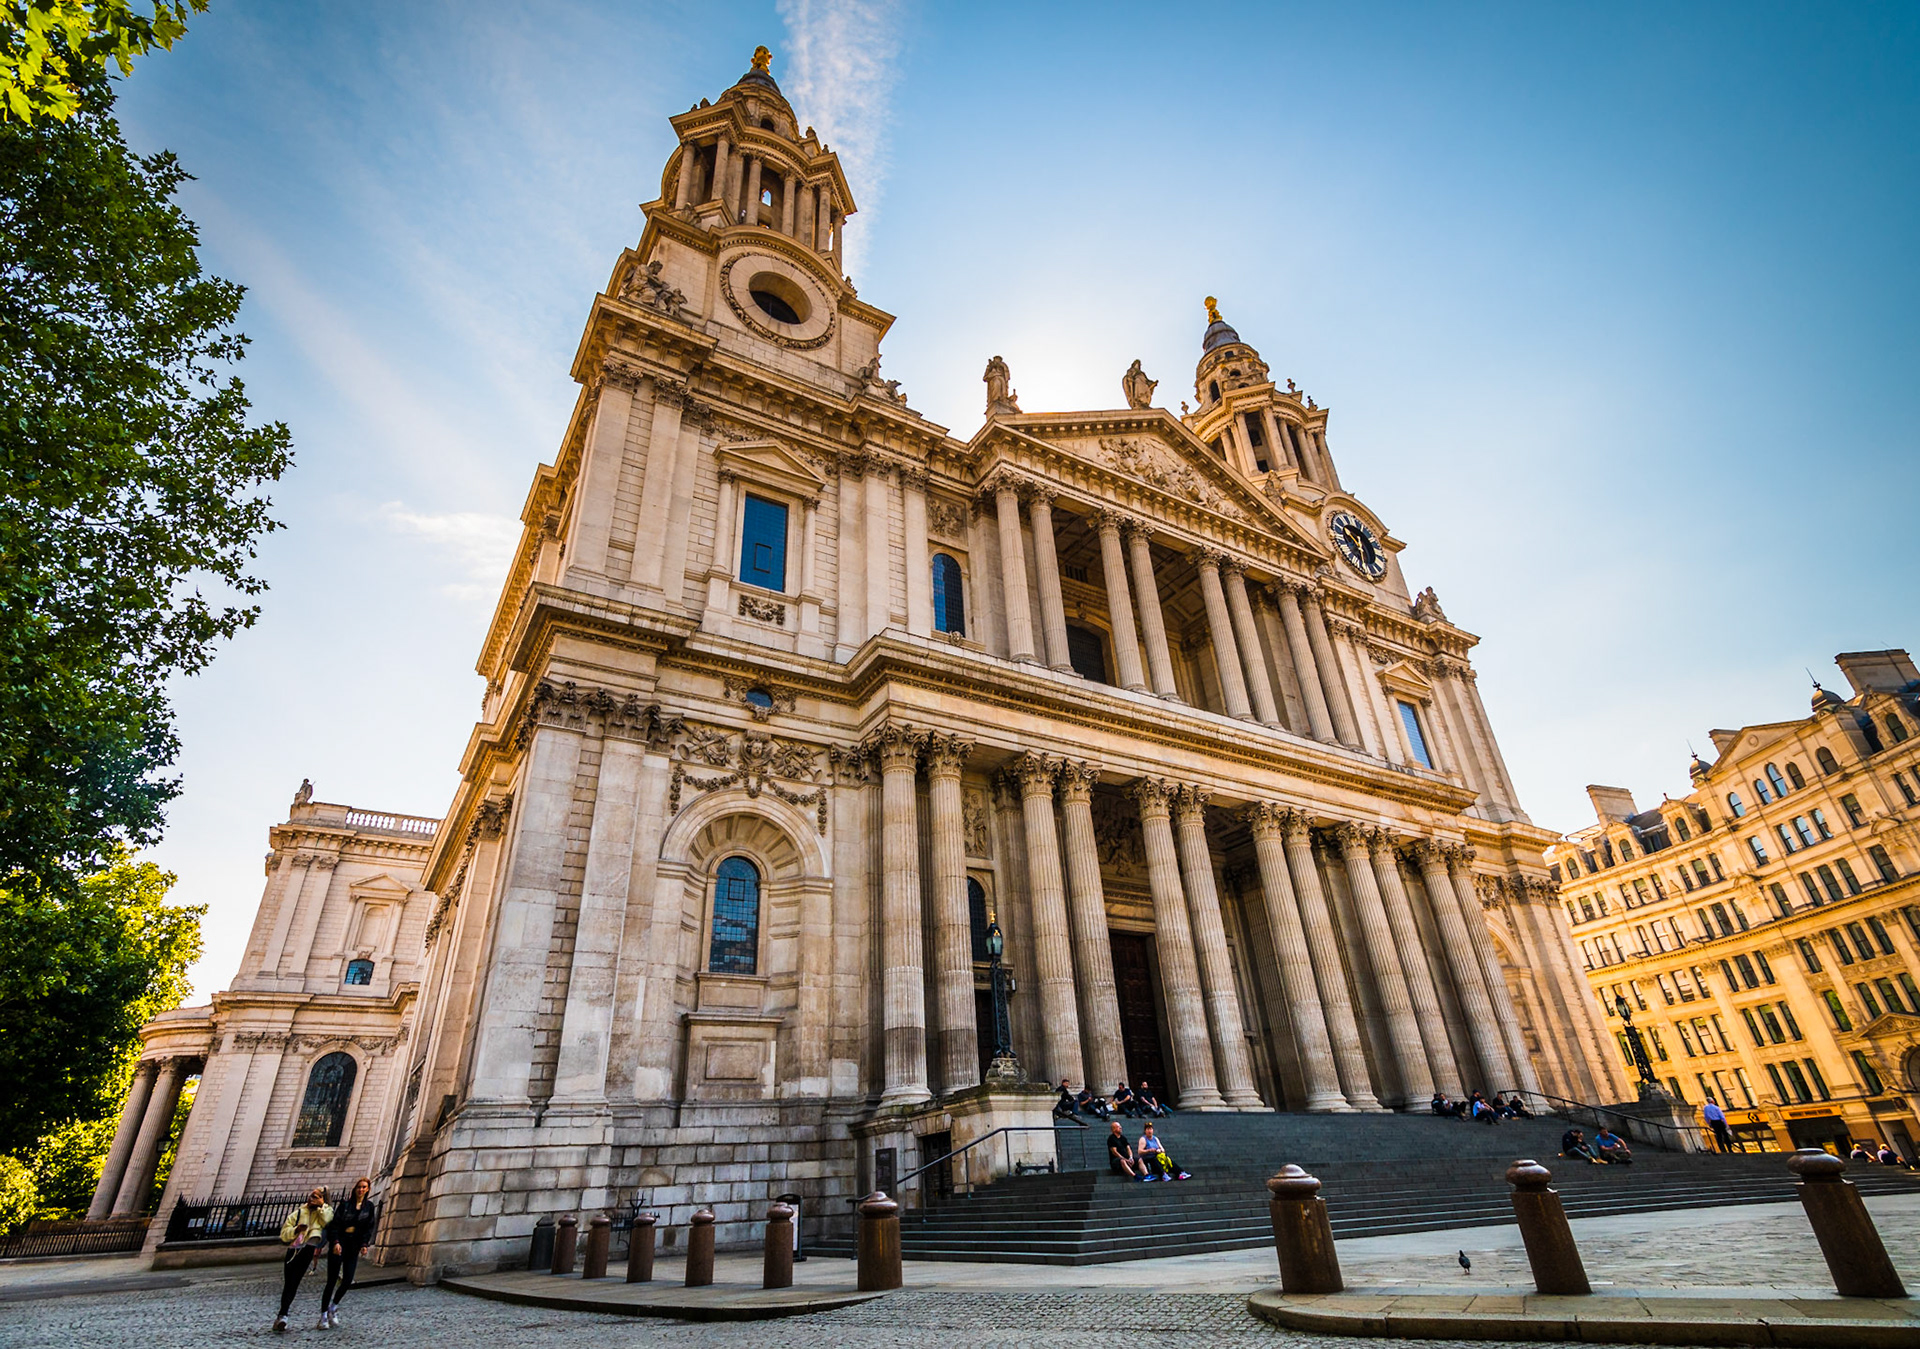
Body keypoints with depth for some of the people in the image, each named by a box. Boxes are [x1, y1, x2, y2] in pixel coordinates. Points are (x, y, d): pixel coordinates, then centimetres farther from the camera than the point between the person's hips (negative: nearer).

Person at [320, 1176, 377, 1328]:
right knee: (332, 1281, -2)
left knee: (348, 1281, 0)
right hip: (338, 1245, -3)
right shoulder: (346, 1204, -5)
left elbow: (369, 1228, 6)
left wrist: (364, 1244, -5)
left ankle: (333, 1307, 23)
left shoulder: (369, 1207, 5)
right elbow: (335, 1224, -9)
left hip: (353, 1247, 3)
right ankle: (323, 1315, 10)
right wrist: (335, 1242, -20)